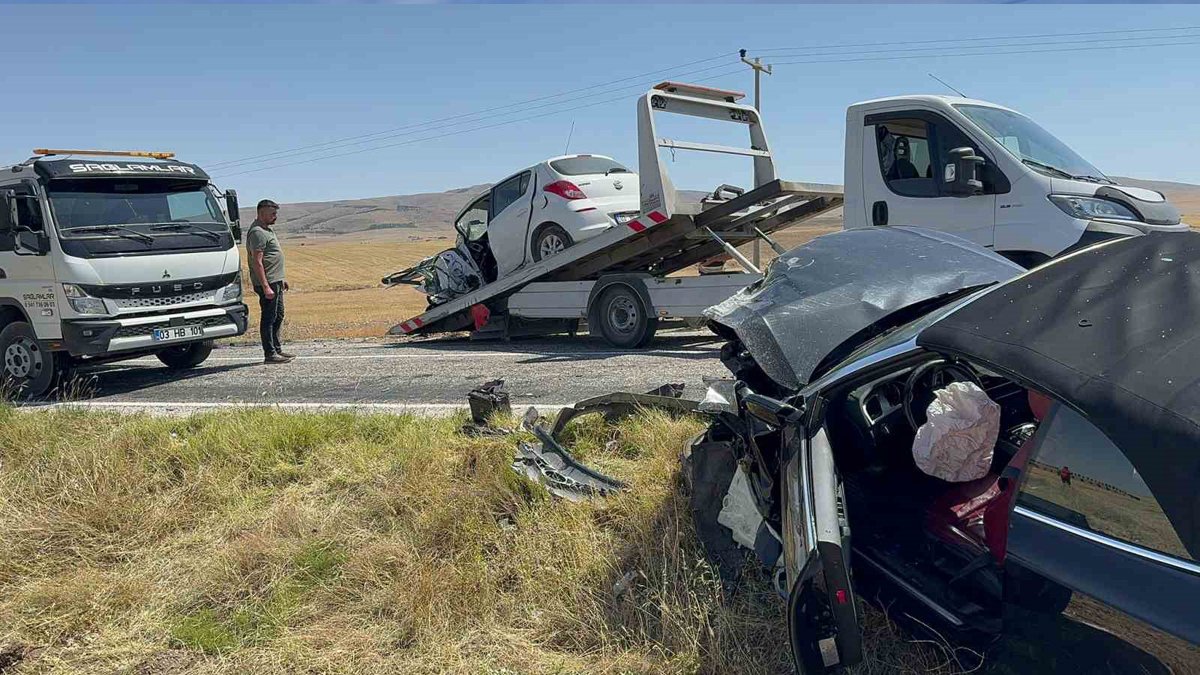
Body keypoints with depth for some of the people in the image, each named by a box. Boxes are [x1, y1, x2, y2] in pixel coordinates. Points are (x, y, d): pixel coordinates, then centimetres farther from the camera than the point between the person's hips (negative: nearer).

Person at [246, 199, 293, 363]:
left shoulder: (267, 230, 17)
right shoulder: (257, 233, -16)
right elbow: (257, 262, -22)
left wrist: (281, 279, 25)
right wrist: (266, 287, -25)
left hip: (275, 282, 10)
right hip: (267, 283, -10)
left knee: (278, 316, 15)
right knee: (268, 318, -5)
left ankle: (277, 349, 24)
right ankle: (269, 354, -1)